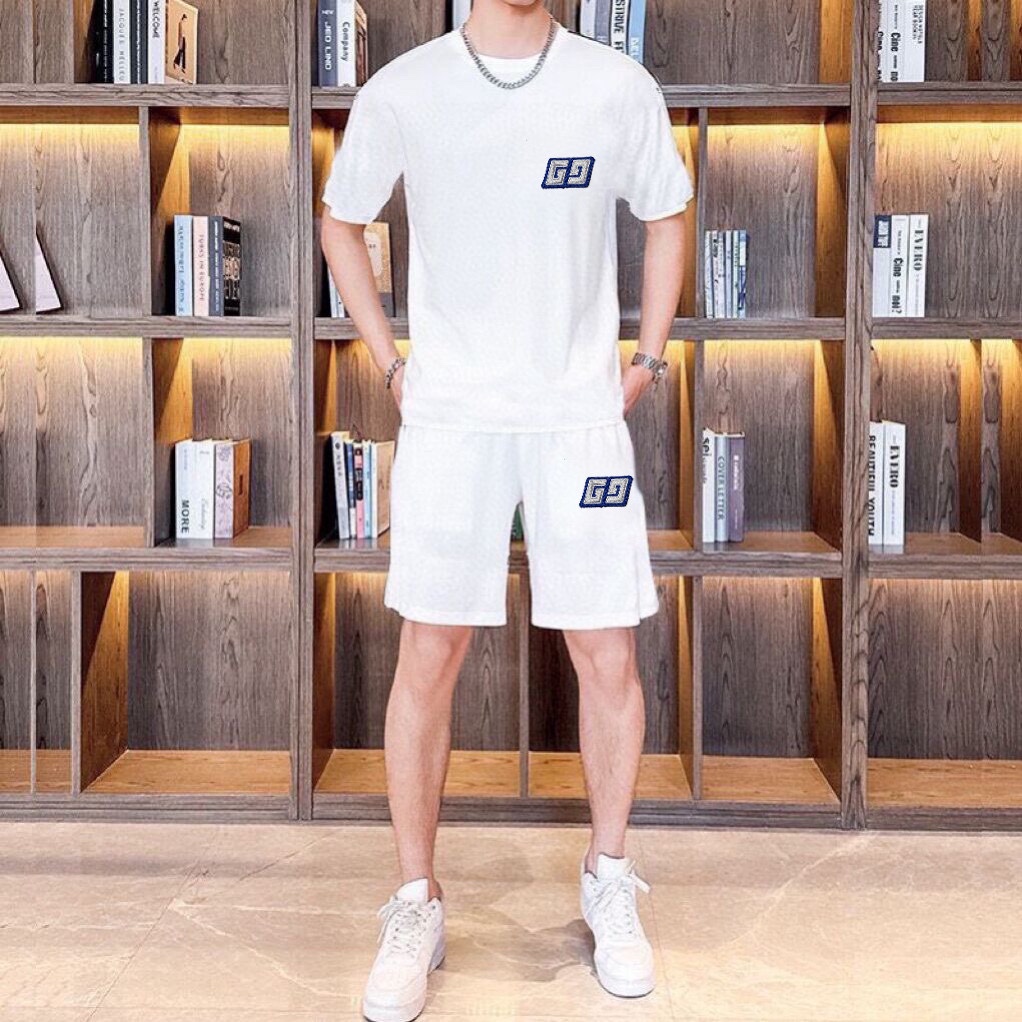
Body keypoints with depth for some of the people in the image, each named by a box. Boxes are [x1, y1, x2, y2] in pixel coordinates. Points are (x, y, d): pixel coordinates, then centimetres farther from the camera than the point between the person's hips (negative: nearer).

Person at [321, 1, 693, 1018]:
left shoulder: (619, 86, 0)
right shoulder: (401, 90, 0)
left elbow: (666, 217, 15)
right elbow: (341, 221, 14)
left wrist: (647, 359, 8)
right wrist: (389, 363, 6)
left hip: (583, 417, 1)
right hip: (447, 418, 0)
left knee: (607, 658, 3)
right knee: (427, 658, 0)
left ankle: (608, 881, 25)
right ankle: (416, 906, 16)